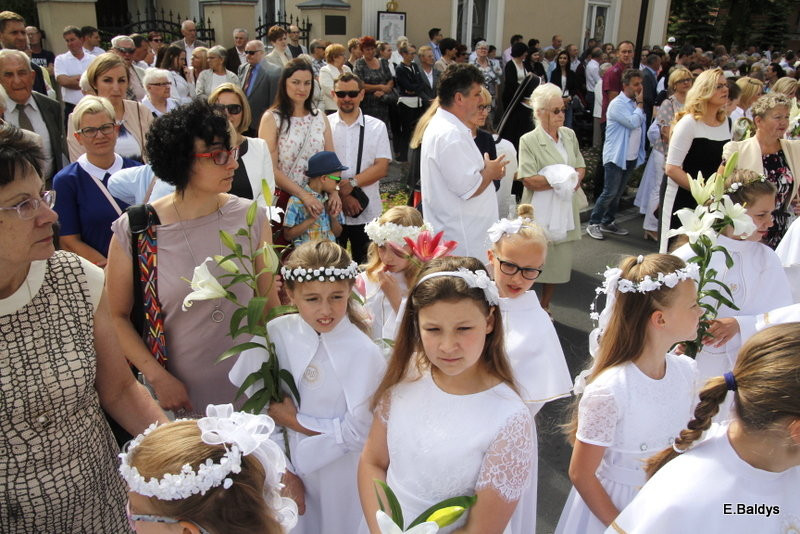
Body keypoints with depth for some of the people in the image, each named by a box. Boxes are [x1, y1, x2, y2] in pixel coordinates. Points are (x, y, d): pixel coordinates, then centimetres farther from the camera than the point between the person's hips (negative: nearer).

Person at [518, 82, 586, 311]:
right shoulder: (528, 140, -10)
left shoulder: (569, 135, 10)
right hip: (540, 212, -6)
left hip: (565, 211, 6)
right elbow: (529, 180, -19)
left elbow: (580, 166, 14)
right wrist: (563, 180, -15)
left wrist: (575, 179, -9)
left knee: (558, 263, 13)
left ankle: (545, 307, 29)